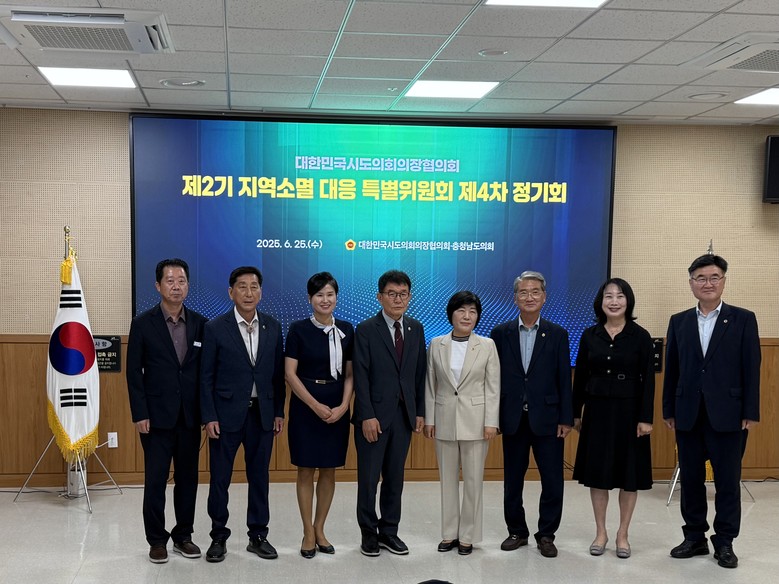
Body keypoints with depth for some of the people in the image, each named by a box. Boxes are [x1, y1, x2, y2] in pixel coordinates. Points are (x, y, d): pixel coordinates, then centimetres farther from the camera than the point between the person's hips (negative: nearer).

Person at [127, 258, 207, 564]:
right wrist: (139, 414, -9)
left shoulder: (200, 323, 4)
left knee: (187, 478, 10)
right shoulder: (143, 323, -4)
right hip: (157, 416, -3)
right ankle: (157, 539, 16)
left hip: (190, 416, 3)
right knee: (155, 480, 3)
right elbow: (134, 372, -4)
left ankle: (183, 535, 23)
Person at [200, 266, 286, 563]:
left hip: (262, 413, 3)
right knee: (220, 479, 5)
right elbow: (206, 377, -4)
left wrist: (279, 412, 5)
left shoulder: (273, 327, 4)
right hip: (226, 414, -3)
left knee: (259, 477, 11)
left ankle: (258, 536, 23)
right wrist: (209, 417, -8)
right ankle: (219, 536, 20)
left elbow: (278, 373, 8)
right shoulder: (216, 328, -6)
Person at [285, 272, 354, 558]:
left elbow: (350, 374, 5)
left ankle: (320, 529, 21)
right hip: (306, 406, -3)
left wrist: (343, 406, -9)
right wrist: (316, 406, -14)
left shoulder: (346, 330, 4)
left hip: (337, 409, 3)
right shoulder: (298, 329, -5)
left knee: (329, 470, 9)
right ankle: (308, 533, 14)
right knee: (306, 470, 3)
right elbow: (290, 374, -8)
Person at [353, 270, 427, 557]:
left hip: (404, 414, 4)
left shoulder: (416, 329, 7)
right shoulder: (366, 330, -6)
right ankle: (369, 533, 17)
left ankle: (389, 531, 21)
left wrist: (420, 411, 5)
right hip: (374, 415, -4)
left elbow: (420, 373, 9)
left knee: (395, 477, 10)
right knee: (368, 478, 3)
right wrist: (367, 416, -15)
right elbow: (361, 377, -10)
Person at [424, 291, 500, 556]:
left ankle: (468, 536, 14)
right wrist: (429, 418, 2)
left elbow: (493, 387, -2)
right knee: (447, 479, 10)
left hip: (475, 420, -2)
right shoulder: (436, 345, 3)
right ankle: (449, 533, 21)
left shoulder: (487, 345, -1)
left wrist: (491, 422, -8)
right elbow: (430, 385, 6)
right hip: (444, 419, 2)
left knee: (473, 480, 3)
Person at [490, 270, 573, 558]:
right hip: (513, 418, 1)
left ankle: (546, 535, 17)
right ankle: (517, 531, 25)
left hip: (547, 418, -1)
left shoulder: (557, 334, 2)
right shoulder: (500, 333, 3)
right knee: (512, 480, 10)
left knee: (553, 480, 2)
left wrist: (566, 419, -4)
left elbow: (564, 379, 0)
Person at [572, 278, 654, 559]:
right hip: (597, 410, 2)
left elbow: (648, 380, -6)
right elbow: (580, 377, 6)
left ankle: (623, 534, 18)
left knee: (629, 473, 5)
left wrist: (646, 418, -10)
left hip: (629, 411, -2)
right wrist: (575, 413, 6)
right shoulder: (590, 336, 2)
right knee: (597, 472, 6)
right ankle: (600, 532, 19)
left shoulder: (640, 336, -5)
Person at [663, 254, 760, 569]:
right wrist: (668, 410, 5)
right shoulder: (678, 321, 8)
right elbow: (671, 370, 8)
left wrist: (751, 413, -7)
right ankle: (695, 537, 22)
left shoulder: (743, 319, 1)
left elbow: (751, 369, -2)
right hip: (688, 415, 3)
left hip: (727, 414, -3)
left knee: (728, 481, 4)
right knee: (690, 480, 10)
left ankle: (724, 542, 16)